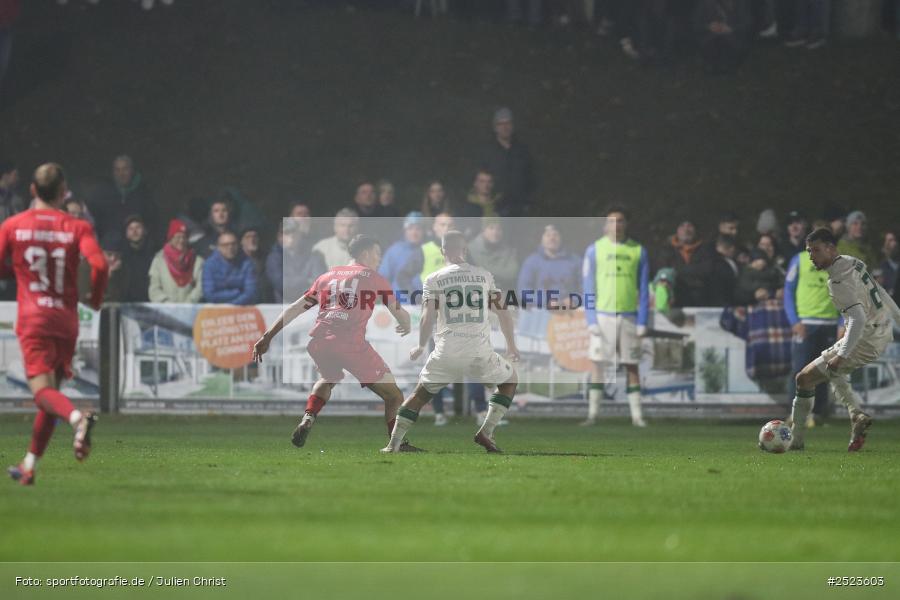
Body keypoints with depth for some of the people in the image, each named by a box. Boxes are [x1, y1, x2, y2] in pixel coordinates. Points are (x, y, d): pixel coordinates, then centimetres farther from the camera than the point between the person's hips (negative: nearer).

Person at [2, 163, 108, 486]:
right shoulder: (77, 227, 1)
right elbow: (99, 265, -13)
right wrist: (96, 299, 5)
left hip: (32, 317, -2)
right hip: (67, 318, 2)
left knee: (42, 389, -13)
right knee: (52, 388, 14)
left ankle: (77, 417, -45)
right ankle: (29, 465, 17)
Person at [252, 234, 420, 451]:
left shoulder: (327, 277, 24)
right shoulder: (373, 277, 14)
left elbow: (295, 309, 21)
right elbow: (400, 314, 19)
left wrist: (267, 337, 23)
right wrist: (406, 327, 42)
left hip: (319, 342, 5)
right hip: (352, 344, -5)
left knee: (329, 378, 36)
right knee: (393, 396, 7)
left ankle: (307, 420, 15)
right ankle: (399, 444, -7)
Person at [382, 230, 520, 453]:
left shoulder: (434, 280, 4)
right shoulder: (485, 276, 9)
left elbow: (428, 318, -4)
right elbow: (503, 313, 10)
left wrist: (420, 347, 13)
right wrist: (511, 345, 24)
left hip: (446, 352, 0)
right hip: (480, 351, 0)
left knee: (419, 395, 19)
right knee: (509, 380, 25)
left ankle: (393, 445, 10)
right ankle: (486, 433, 10)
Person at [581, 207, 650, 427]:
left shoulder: (638, 251, 6)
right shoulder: (594, 250, 3)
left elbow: (643, 290, 7)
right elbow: (588, 287, 3)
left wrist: (642, 322, 0)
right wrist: (591, 320, -6)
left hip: (629, 316, 1)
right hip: (602, 315, -1)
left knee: (632, 366, 3)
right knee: (597, 363, -4)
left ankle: (637, 415, 5)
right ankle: (593, 413, -1)